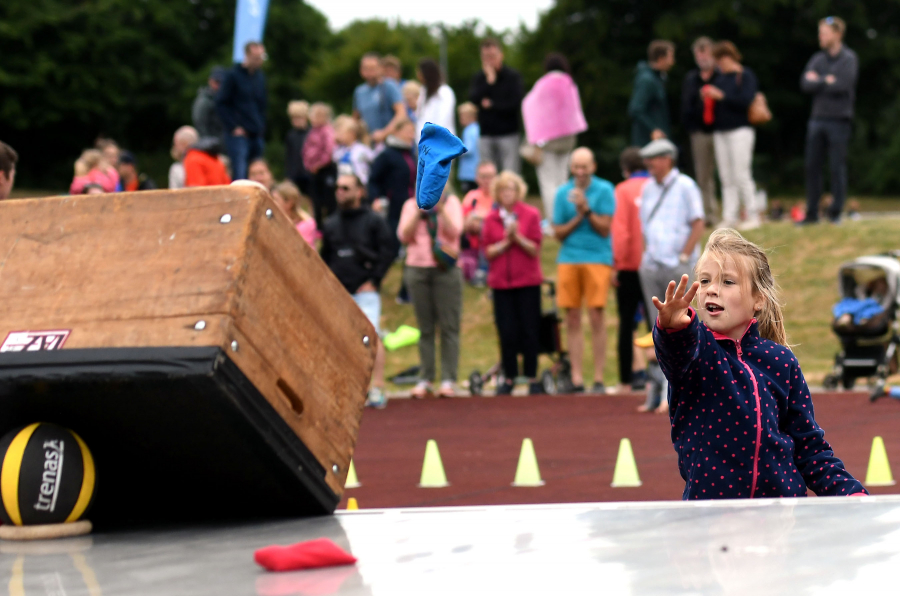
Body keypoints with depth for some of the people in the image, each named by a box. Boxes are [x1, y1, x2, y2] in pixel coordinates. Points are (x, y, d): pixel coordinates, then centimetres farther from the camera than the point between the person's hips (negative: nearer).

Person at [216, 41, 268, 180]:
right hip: (239, 134, -6)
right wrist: (234, 127, -10)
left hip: (257, 136, 6)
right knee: (240, 174, -14)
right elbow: (221, 103, -5)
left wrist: (261, 129, 10)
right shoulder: (233, 75, -4)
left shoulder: (260, 77, 13)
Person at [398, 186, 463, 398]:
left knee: (449, 326, -4)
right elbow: (404, 235, 0)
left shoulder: (451, 202, 5)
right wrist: (419, 212, -9)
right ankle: (425, 379, 5)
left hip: (446, 269, -2)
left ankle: (448, 380, -4)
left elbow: (454, 231, -8)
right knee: (425, 328, 3)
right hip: (417, 269, 2)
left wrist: (440, 208, -15)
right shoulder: (411, 205, 10)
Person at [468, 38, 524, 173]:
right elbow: (473, 99, -5)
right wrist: (489, 81, -10)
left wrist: (492, 104, -4)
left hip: (508, 134, -3)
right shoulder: (479, 78, 11)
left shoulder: (512, 76, 1)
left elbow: (516, 102, -8)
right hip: (486, 135, 3)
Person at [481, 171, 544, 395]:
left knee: (530, 331, -1)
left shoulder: (531, 215, 1)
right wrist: (506, 242, -13)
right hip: (501, 282, 2)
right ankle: (509, 378, 10)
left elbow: (535, 249, -3)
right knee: (507, 332, 0)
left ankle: (532, 378, 7)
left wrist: (517, 238, -18)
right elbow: (488, 252, 2)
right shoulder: (491, 218, 6)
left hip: (528, 281, -1)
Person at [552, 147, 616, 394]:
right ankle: (576, 378, 3)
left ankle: (599, 378, -4)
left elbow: (604, 228, -2)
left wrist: (587, 209, -13)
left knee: (596, 316, -7)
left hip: (597, 258, -3)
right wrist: (578, 217, -5)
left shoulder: (604, 190, 3)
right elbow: (558, 233, 10)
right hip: (568, 260, 3)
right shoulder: (563, 193, 11)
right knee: (572, 318, 1)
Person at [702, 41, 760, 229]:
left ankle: (752, 216, -1)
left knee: (741, 175, -7)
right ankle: (730, 217, 6)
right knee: (726, 178, 5)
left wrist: (721, 96, -18)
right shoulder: (720, 77, 15)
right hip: (721, 132, 7)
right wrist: (707, 95, 0)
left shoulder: (745, 76, -6)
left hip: (740, 130, -7)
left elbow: (746, 100, -16)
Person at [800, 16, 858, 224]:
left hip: (838, 120, -5)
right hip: (817, 119, 5)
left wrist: (817, 81, -5)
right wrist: (827, 82, -9)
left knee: (837, 167, -1)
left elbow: (842, 85, -16)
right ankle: (812, 213, 10)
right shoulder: (817, 59, 11)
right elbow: (805, 84, 0)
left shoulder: (848, 59, -3)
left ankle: (836, 212, 6)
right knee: (813, 166, 4)